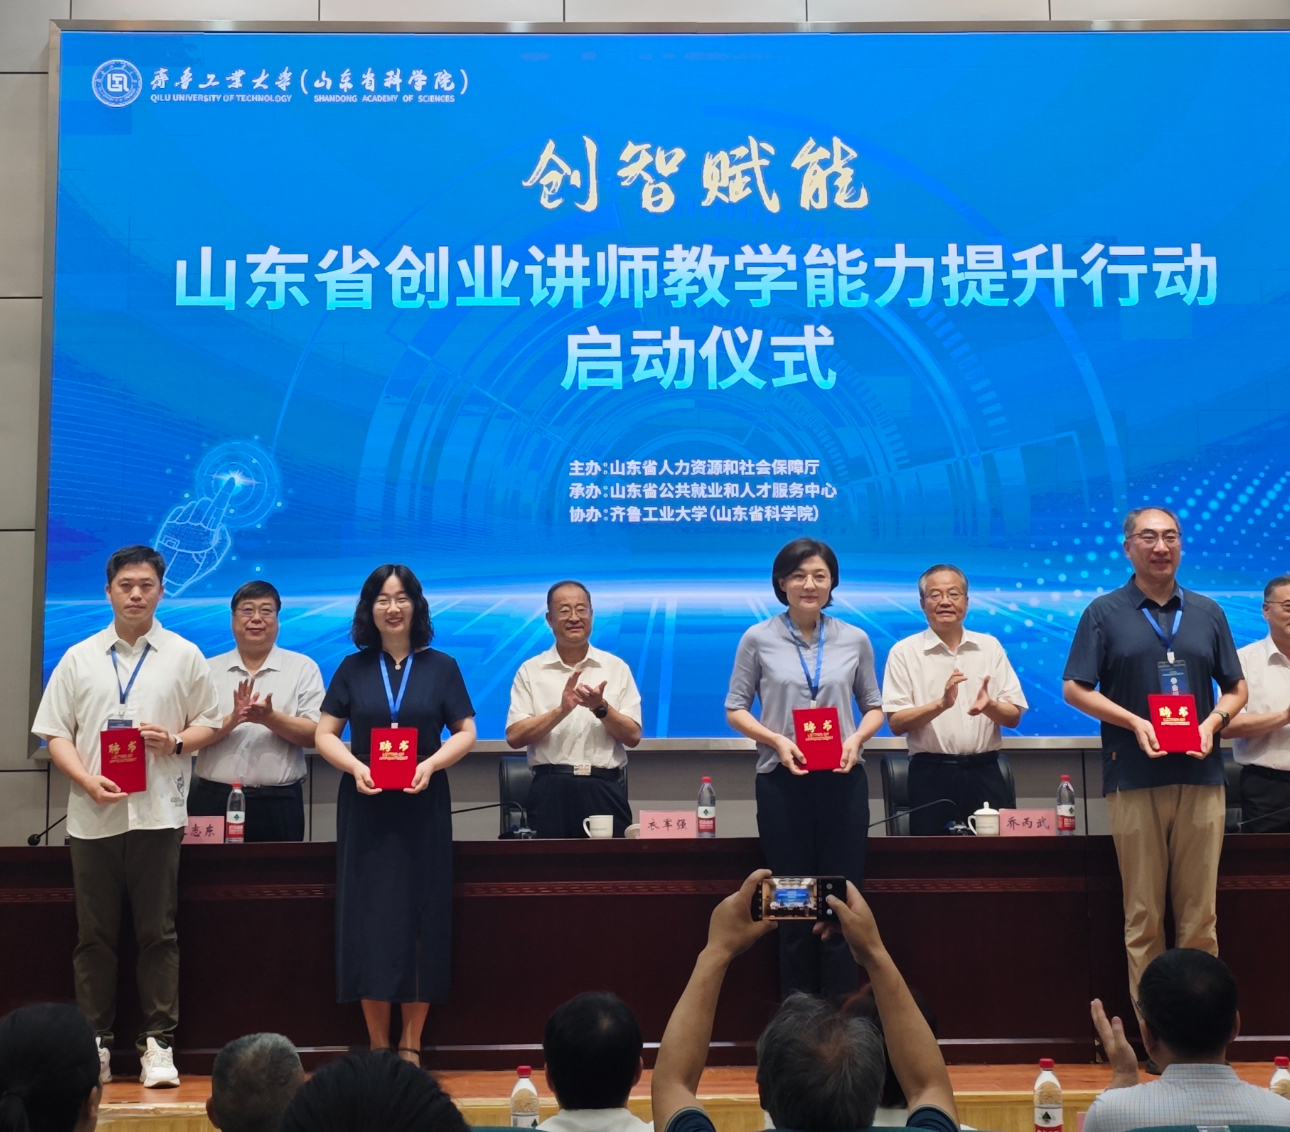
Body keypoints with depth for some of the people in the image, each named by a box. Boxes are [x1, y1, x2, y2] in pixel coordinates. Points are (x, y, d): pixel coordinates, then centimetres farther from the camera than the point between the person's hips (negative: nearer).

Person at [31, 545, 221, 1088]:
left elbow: (208, 725, 9)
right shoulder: (79, 658, 10)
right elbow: (55, 733, 7)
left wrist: (175, 742, -12)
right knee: (94, 936, 5)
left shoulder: (184, 656, 8)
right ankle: (94, 1043, 12)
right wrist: (88, 781, -9)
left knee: (158, 935, 1)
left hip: (158, 814, -1)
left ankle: (158, 1043, 7)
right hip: (93, 815, 1)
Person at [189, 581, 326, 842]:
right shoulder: (209, 670, 8)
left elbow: (316, 735, -3)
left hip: (279, 803, -1)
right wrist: (232, 720, -18)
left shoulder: (303, 668, 4)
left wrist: (270, 718, -18)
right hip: (214, 800, 1)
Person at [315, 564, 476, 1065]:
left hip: (423, 808, 0)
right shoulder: (353, 668, 7)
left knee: (421, 918, 0)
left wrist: (431, 764, -14)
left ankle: (411, 1044, 8)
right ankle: (378, 1046, 7)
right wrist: (354, 766, -14)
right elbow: (325, 733, 5)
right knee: (370, 918, -1)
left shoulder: (440, 667, 5)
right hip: (365, 808, 0)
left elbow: (465, 732, 3)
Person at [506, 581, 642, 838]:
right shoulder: (530, 671, 6)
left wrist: (601, 708, -13)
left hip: (606, 789, 1)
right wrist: (561, 710, -17)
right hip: (551, 790, -1)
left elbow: (633, 736, 4)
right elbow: (515, 737, -5)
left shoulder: (616, 668, 8)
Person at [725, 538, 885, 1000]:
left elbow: (873, 705, 12)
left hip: (842, 780, 1)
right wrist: (775, 739, -13)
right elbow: (735, 707, 3)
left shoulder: (855, 640, 5)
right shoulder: (758, 639, 0)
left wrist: (857, 739, -9)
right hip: (782, 780, -1)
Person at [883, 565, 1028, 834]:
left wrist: (989, 706, -13)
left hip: (985, 773, 2)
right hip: (931, 776, -2)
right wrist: (941, 704, -20)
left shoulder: (990, 647, 10)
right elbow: (896, 723, -5)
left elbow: (1014, 717, 8)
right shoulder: (904, 652, 1)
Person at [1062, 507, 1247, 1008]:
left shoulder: (1207, 612, 14)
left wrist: (1213, 722, -4)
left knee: (1200, 912, 3)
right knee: (1143, 914, 1)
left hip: (1201, 778, 2)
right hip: (1134, 779, -2)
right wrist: (1134, 723, -11)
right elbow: (1074, 689, 1)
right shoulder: (1105, 612, 5)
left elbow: (1236, 689, 17)